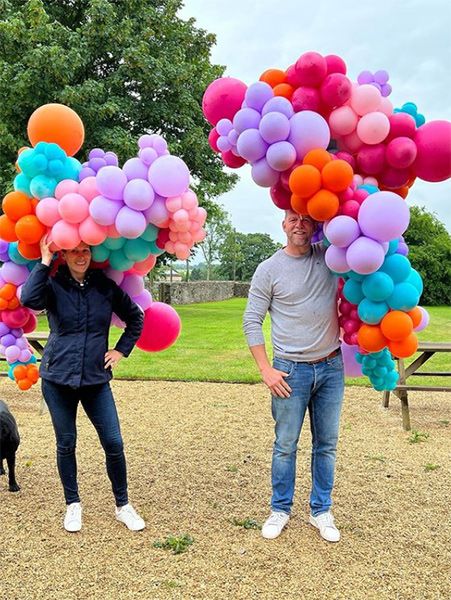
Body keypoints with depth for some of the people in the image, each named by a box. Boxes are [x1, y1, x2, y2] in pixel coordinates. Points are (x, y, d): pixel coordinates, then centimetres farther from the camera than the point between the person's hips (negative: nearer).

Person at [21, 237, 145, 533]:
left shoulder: (105, 286, 1)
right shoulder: (53, 285, -4)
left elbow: (135, 317, 12)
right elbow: (29, 299, -27)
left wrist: (122, 350, 5)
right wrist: (44, 262, -21)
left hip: (96, 378, 1)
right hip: (58, 378, 0)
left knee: (114, 443, -1)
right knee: (66, 443, 10)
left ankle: (123, 506, 18)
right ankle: (73, 505, 29)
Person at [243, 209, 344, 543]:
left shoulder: (330, 255, 2)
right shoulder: (269, 269, -4)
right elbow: (251, 321, -3)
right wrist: (266, 369, -7)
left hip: (332, 366, 3)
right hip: (291, 370, -2)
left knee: (327, 444, 12)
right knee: (285, 445, 7)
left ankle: (321, 511, 28)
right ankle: (280, 510, 25)